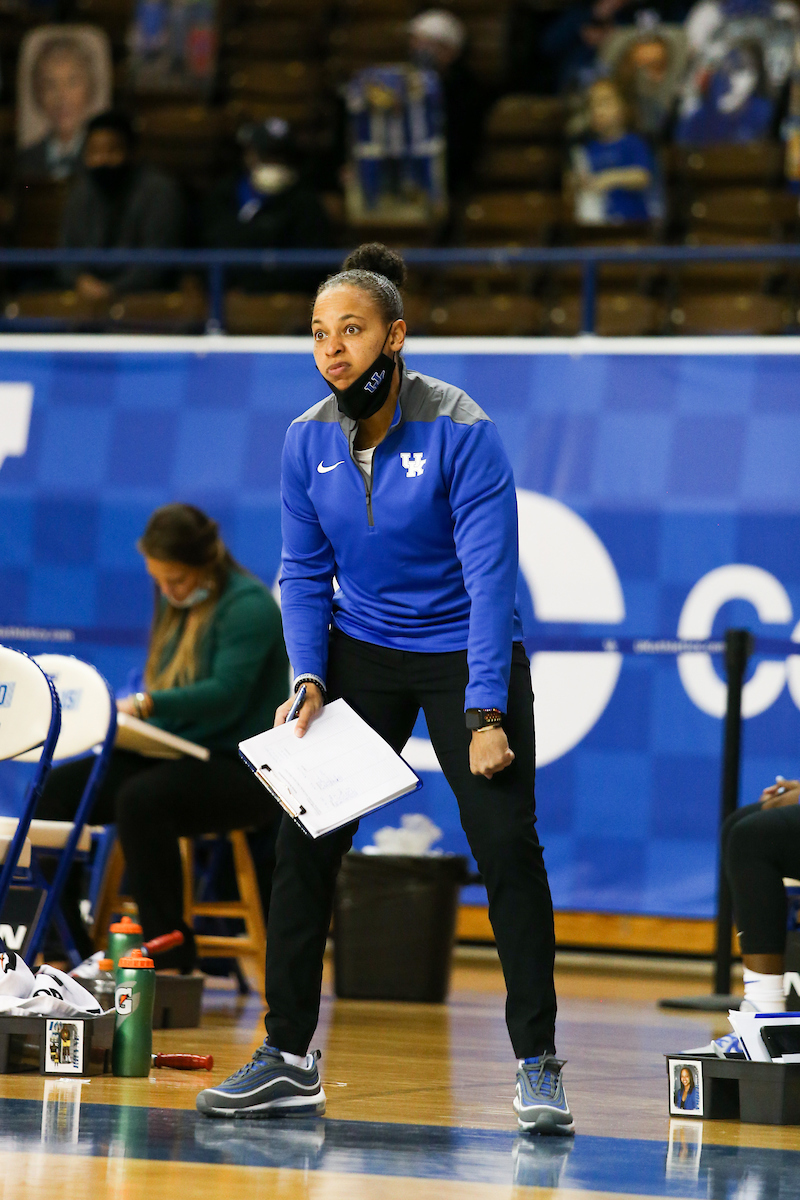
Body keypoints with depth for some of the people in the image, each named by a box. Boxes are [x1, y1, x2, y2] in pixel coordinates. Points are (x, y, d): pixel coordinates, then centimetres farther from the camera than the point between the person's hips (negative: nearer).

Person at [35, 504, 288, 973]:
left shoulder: (248, 605, -12)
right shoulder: (176, 601, 14)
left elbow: (227, 693, -24)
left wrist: (148, 704, -35)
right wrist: (128, 712, -1)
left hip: (241, 770, -9)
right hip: (177, 756, 9)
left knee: (140, 800, -36)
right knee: (57, 789, -9)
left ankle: (175, 962, -30)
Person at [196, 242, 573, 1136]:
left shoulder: (461, 432, -21)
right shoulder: (307, 441, -6)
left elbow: (491, 578, -22)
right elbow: (304, 573, 3)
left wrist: (485, 715, -26)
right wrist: (307, 680, -11)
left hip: (465, 652, -4)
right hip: (362, 649, 4)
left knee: (506, 845, -12)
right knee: (304, 842, -3)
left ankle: (537, 1064, -2)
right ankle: (288, 1058, 6)